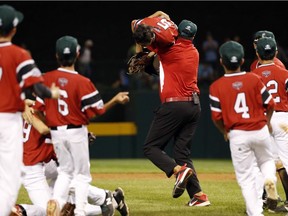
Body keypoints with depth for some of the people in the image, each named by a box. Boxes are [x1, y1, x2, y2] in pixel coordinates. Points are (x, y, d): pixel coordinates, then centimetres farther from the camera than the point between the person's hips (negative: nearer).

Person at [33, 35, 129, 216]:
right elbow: (97, 110, -11)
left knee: (65, 170, 19)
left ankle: (56, 201, -4)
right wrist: (116, 100, 1)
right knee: (82, 174, 9)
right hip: (76, 132, -3)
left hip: (56, 132, 3)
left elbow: (39, 108, -4)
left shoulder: (47, 78, -4)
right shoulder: (82, 82, -15)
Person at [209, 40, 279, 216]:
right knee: (266, 160, 26)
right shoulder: (254, 79, -3)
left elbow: (216, 116, -6)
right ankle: (270, 179, -7)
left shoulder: (216, 87, -6)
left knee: (246, 177, 7)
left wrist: (225, 132, 14)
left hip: (237, 135, -1)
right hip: (260, 131, 1)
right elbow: (270, 104, 1)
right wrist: (267, 122, 22)